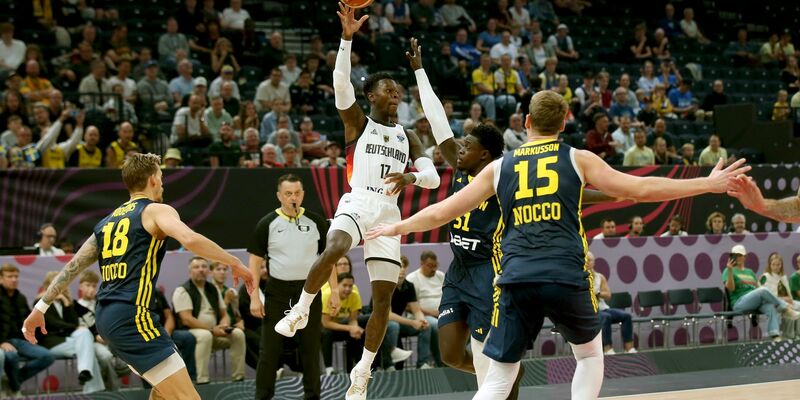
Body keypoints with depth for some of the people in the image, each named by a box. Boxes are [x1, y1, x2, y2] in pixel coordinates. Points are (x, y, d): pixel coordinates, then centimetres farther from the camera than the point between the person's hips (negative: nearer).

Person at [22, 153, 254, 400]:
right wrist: (234, 263, -12)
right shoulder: (155, 210, -1)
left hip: (107, 317, 9)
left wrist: (41, 307, 27)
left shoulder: (108, 221, 22)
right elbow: (190, 240, -20)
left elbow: (73, 266, 22)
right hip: (132, 316, -9)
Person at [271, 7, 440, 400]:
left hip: (388, 213, 4)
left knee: (383, 298, -1)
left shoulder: (407, 137, 18)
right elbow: (341, 84, -9)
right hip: (356, 203, -4)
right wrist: (347, 39, -19)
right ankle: (301, 310, -14)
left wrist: (411, 177, -14)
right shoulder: (358, 123, 8)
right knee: (333, 251, -37)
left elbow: (433, 177, 9)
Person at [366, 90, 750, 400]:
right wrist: (710, 184, 12)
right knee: (590, 354, 24)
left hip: (516, 280, 1)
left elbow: (441, 212, 18)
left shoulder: (499, 167, 15)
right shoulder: (578, 159, 10)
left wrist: (396, 228, 35)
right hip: (567, 276, -1)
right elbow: (641, 189, 6)